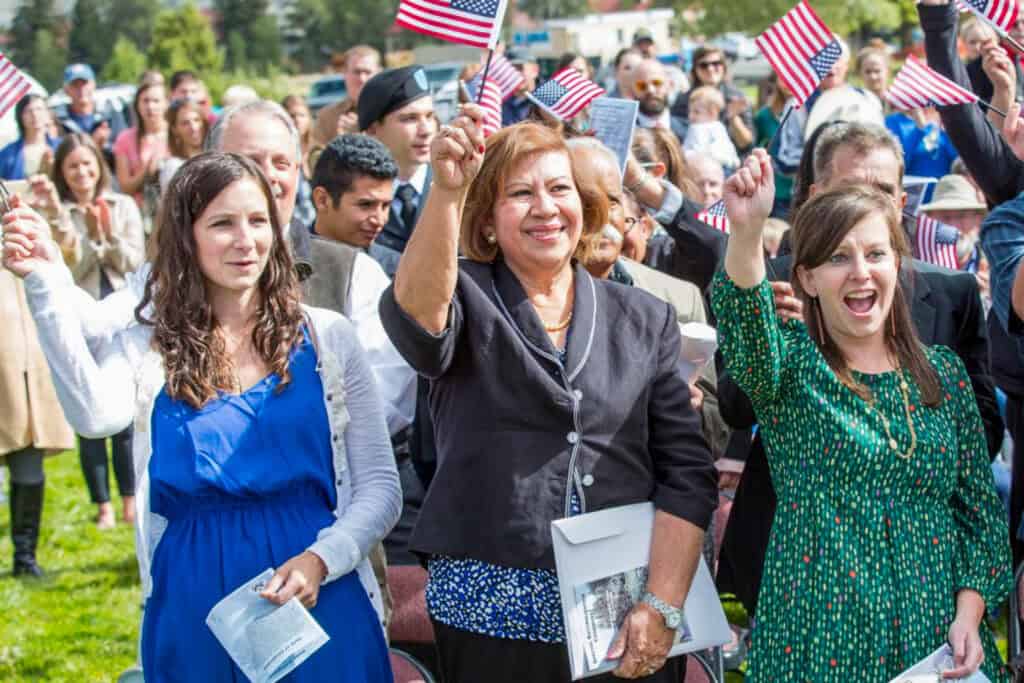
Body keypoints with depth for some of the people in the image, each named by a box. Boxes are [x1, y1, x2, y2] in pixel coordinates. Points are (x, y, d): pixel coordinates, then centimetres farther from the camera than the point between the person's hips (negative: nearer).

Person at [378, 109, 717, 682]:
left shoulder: (647, 319, 7)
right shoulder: (467, 299, 2)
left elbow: (688, 470, 1)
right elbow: (416, 317, -23)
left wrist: (662, 604, -10)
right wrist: (447, 190, -37)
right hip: (493, 616, -1)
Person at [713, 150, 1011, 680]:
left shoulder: (944, 372, 8)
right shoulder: (790, 364, -2)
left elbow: (980, 505, 9)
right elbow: (746, 336, -26)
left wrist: (969, 614, -5)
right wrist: (746, 232, -43)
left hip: (937, 635, 3)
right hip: (821, 634, -3)